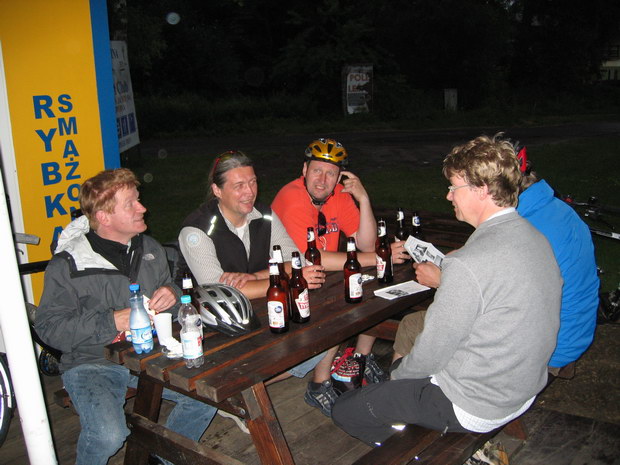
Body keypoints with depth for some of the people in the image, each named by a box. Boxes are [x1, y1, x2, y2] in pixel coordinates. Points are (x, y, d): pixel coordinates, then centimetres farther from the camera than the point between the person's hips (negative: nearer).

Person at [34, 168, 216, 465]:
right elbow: (49, 327, -12)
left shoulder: (150, 249, 8)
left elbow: (170, 289, 21)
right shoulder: (68, 265, -10)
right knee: (108, 434, -29)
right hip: (92, 362, -5)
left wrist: (173, 295, -5)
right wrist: (114, 321, -23)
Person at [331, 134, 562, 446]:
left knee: (345, 411, 2)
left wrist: (398, 373, -2)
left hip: (473, 408, -9)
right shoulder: (536, 239, -2)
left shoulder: (468, 265, -31)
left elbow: (431, 354, -22)